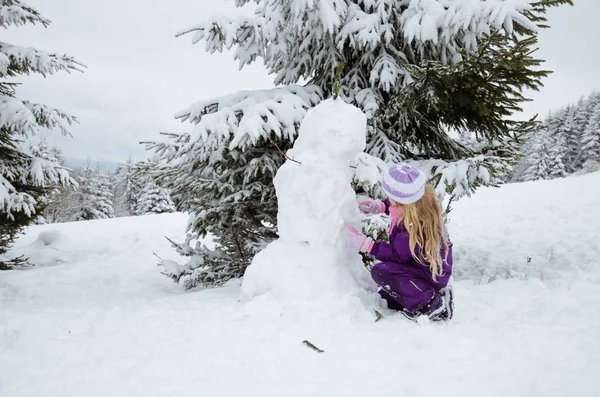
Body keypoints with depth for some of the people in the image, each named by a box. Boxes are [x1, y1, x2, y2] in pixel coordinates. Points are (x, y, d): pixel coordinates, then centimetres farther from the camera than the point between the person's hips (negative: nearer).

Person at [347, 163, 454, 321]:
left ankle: (429, 305, -17)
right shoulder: (423, 200, -13)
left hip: (431, 274, -9)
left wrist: (367, 244, -24)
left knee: (380, 272, -21)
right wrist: (381, 206, 1)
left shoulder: (413, 226, -36)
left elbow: (398, 255, -23)